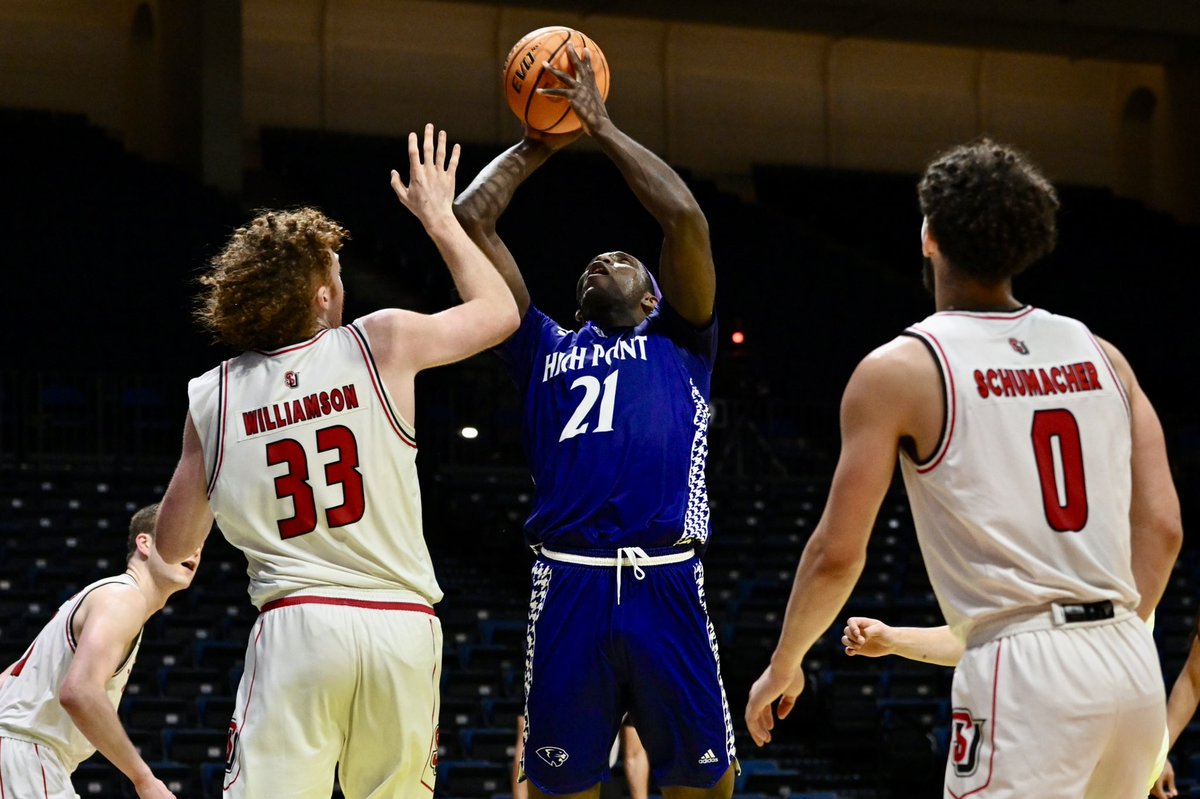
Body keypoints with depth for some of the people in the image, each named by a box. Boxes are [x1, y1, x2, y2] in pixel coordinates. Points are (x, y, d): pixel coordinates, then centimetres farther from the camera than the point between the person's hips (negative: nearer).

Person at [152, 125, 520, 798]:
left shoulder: (212, 396, 6)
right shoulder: (383, 343, 1)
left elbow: (174, 546, 14)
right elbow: (499, 312, 19)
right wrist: (439, 217, 29)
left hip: (295, 623, 0)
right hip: (401, 623, 0)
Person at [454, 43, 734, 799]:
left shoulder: (678, 344, 19)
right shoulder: (544, 348, 22)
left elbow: (687, 220, 5)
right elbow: (472, 218, 19)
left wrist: (603, 127, 10)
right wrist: (537, 144, 26)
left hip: (668, 587, -1)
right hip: (569, 587, 1)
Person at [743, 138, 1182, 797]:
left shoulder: (899, 371, -2)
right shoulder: (1101, 357, 13)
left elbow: (837, 553, -2)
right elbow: (1162, 527, 10)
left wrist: (783, 666, 13)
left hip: (1021, 669, -6)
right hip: (1131, 664, 6)